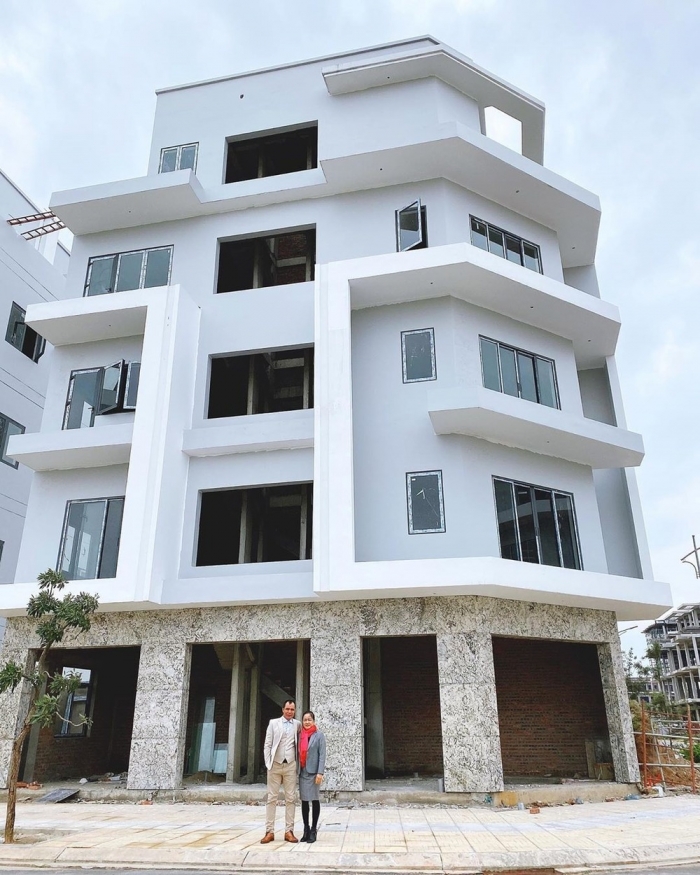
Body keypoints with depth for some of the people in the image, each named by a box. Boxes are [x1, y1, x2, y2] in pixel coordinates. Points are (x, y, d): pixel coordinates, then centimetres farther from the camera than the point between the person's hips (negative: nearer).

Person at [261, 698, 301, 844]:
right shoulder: (273, 723, 3)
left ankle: (289, 831, 8)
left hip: (290, 766, 1)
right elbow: (267, 745, 2)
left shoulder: (298, 724, 7)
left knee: (290, 798, 2)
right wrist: (268, 764, -5)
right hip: (275, 765, -1)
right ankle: (269, 832, 6)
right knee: (272, 798, 1)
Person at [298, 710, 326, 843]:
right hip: (302, 772, 4)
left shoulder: (319, 735, -3)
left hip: (313, 772, -4)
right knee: (304, 801, 7)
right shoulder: (300, 735, 8)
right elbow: (298, 753, 8)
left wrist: (320, 772, -15)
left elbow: (322, 754, -7)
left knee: (314, 800, 3)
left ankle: (313, 830, 12)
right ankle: (306, 829, 17)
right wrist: (296, 770, 1)